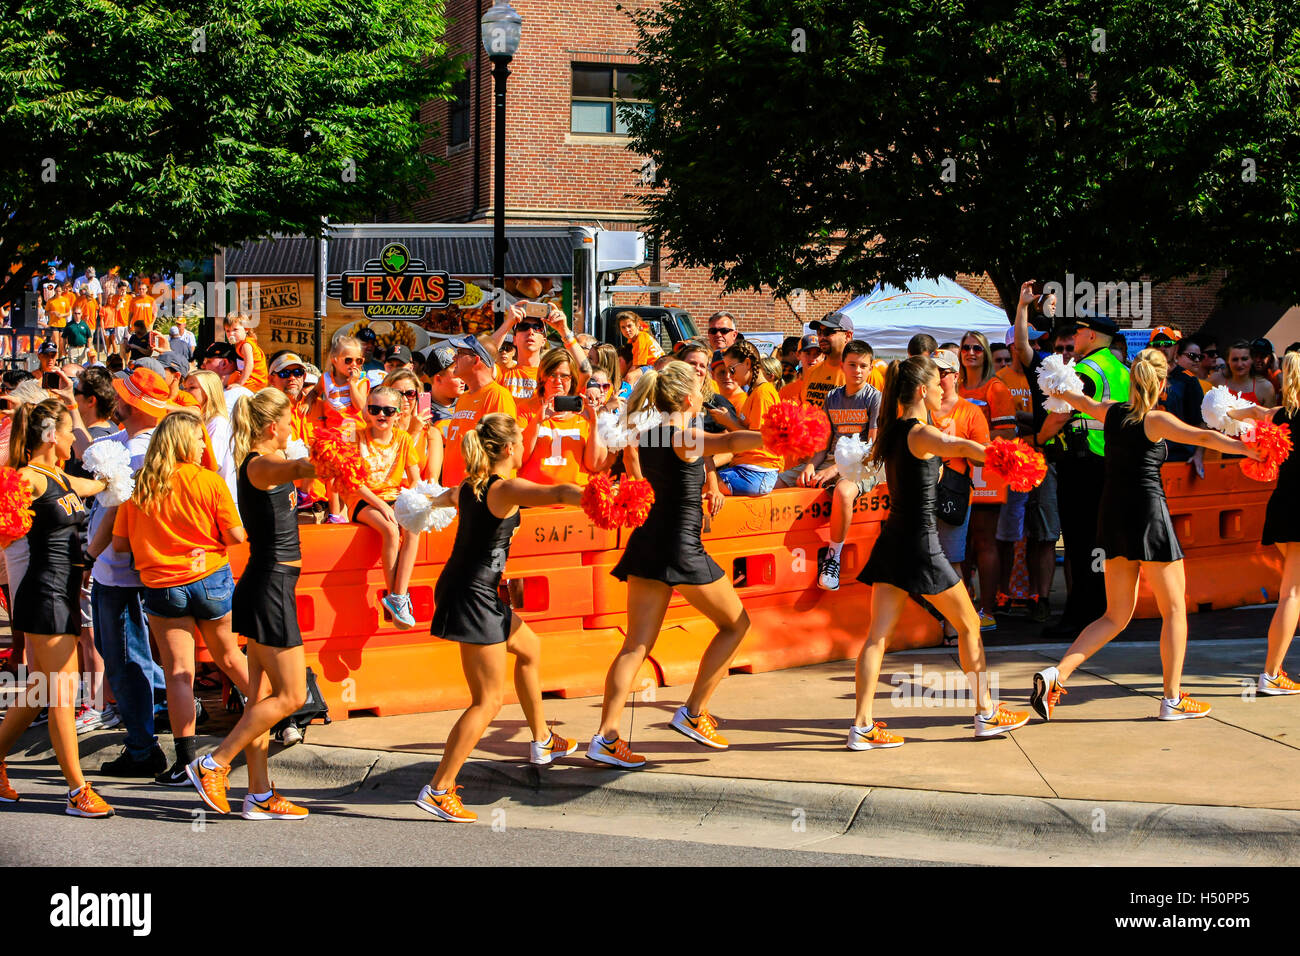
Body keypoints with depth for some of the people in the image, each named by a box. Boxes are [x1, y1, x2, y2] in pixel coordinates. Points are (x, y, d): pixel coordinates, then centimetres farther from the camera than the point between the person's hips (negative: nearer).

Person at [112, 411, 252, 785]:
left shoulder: (139, 487, -3)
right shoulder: (209, 481, -8)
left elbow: (120, 543, -1)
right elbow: (236, 536, -7)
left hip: (161, 585, 0)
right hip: (211, 578, 0)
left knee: (178, 672, -1)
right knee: (228, 656, 21)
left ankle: (186, 761, -5)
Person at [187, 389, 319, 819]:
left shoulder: (267, 462, 13)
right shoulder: (259, 465, -16)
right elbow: (297, 469, -40)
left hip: (268, 585, 10)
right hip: (271, 587, -10)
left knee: (263, 696, 9)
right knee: (290, 696, -5)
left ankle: (259, 795, 12)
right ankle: (214, 764, -2)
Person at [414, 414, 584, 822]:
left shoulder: (471, 486, 12)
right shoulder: (504, 489, -15)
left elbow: (451, 495, 38)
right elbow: (557, 493, -33)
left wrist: (433, 501, 60)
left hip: (463, 589, 10)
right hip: (472, 597, -10)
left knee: (529, 648, 29)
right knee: (488, 701, -6)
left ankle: (542, 742, 43)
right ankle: (438, 790, -8)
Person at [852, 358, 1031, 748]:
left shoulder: (894, 430, 11)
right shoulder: (920, 433, -14)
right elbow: (961, 446, -36)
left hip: (892, 540, 8)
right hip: (920, 544, -8)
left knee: (877, 636, 2)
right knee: (969, 625, 9)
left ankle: (862, 726, -4)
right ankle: (986, 713, 19)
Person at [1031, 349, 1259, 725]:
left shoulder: (1111, 411, 8)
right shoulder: (1156, 420, -9)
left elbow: (1083, 402, 30)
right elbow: (1203, 437, -22)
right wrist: (1248, 449, -22)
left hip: (1112, 516, 7)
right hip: (1148, 514, -7)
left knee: (1116, 616, 12)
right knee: (1175, 610, 7)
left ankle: (1057, 673, -5)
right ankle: (1173, 700, 7)